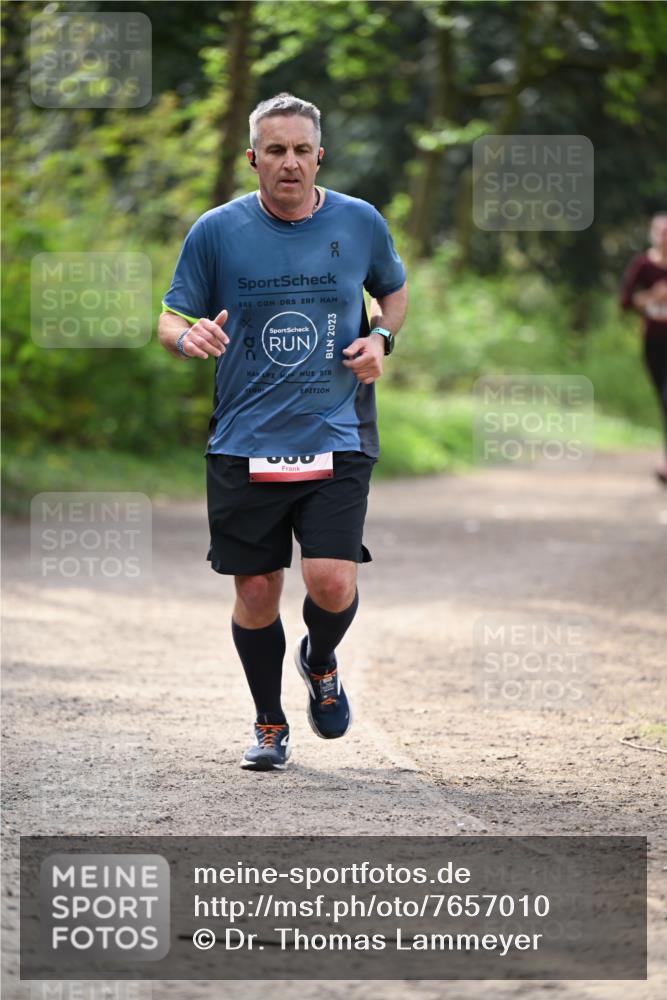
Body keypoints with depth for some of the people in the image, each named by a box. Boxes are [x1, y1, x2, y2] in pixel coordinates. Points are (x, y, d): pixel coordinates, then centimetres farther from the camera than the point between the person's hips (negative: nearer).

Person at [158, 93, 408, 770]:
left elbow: (394, 290, 21)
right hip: (243, 446, 0)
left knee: (331, 582, -15)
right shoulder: (217, 231, -1)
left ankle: (320, 664, 21)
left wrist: (380, 338, 1)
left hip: (336, 440, 0)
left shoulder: (360, 223, 2)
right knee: (256, 592, 3)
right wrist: (188, 337, -19)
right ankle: (269, 723, 26)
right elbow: (170, 317, 5)